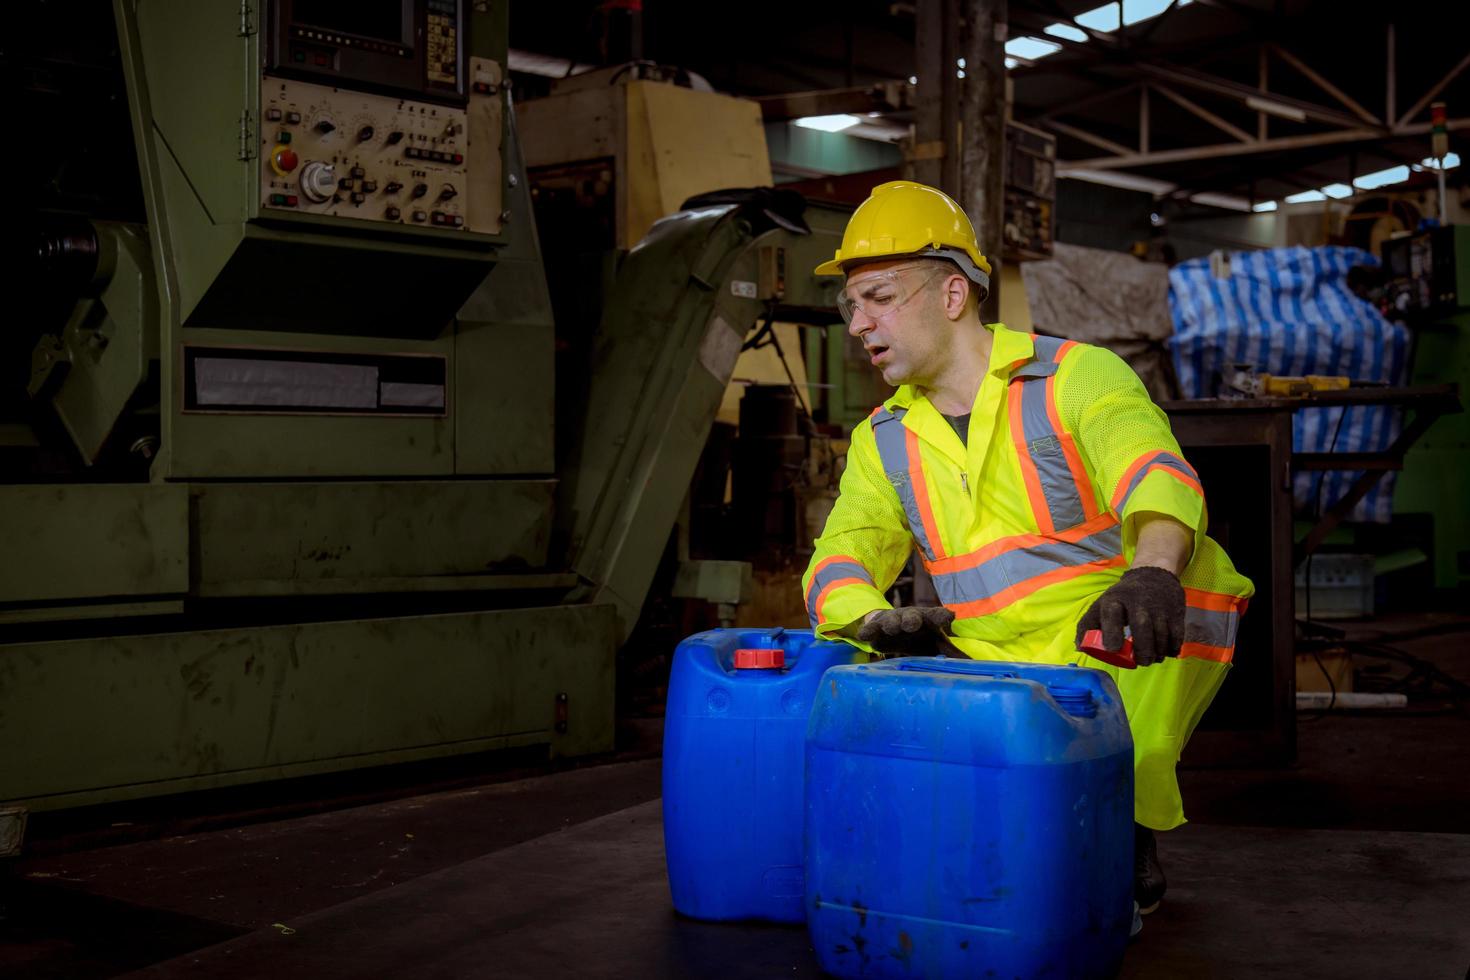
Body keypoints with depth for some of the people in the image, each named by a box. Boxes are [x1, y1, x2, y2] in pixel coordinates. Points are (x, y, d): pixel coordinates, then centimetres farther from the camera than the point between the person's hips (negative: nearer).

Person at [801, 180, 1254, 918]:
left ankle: (1124, 829, -9)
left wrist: (1151, 573, -49)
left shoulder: (1078, 378, -9)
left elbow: (1157, 477, -27)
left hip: (1130, 662, -3)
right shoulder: (883, 441, 7)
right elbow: (840, 561, -3)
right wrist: (877, 622, -27)